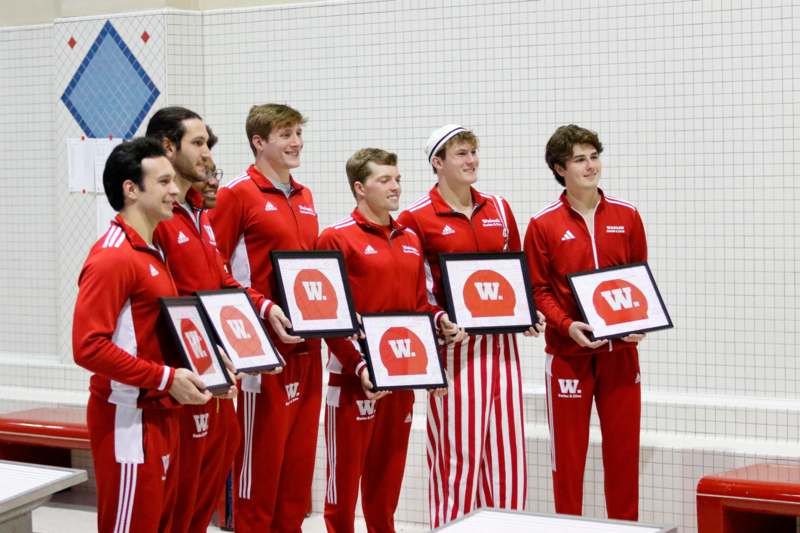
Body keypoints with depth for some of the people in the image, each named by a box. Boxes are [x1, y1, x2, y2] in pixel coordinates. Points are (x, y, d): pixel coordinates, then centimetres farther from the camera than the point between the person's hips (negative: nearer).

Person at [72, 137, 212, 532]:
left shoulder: (151, 253, 14)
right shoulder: (112, 258, -16)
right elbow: (88, 346, -23)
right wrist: (166, 378, -21)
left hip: (160, 414, 9)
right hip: (129, 420, -9)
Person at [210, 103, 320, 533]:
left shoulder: (304, 197, 15)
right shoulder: (237, 194, -7)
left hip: (306, 347, 7)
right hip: (264, 348, -7)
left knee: (299, 458, 11)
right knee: (261, 458, -2)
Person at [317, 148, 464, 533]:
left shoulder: (410, 240, 14)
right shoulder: (337, 238, -8)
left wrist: (439, 319, 0)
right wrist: (359, 366, -20)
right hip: (355, 375, -6)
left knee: (388, 476, 14)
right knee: (345, 474, -1)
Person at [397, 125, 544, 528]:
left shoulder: (499, 210, 11)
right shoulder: (416, 218, -5)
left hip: (501, 343, 5)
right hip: (453, 344, -5)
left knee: (507, 449, 7)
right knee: (457, 452, -2)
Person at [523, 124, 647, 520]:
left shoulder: (627, 216, 5)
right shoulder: (543, 225, -3)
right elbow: (538, 290, -2)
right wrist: (567, 325, -17)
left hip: (621, 350, 3)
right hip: (568, 351, -2)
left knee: (623, 446, 7)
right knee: (568, 450, 4)